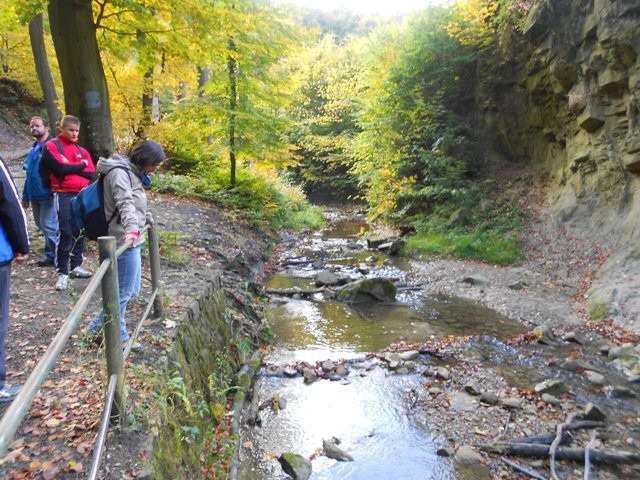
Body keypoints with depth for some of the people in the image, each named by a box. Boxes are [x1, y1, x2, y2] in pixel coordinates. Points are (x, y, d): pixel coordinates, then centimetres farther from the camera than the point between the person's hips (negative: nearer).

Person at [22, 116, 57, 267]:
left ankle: (53, 256, 3)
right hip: (35, 195, 9)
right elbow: (28, 174, 21)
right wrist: (26, 196, 18)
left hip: (48, 194, -9)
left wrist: (55, 192, -24)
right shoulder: (32, 150, 17)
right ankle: (52, 255, 23)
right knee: (41, 224, 13)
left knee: (48, 225, -7)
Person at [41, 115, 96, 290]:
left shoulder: (81, 150, 16)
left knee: (80, 232, 10)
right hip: (63, 196, -5)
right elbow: (60, 167, -15)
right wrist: (80, 166, -2)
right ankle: (62, 272, -2)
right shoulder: (51, 146, 0)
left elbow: (91, 172, 2)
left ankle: (75, 266, 22)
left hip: (82, 195, 5)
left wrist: (70, 167, -7)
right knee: (65, 233, -9)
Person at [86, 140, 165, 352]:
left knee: (132, 290, 14)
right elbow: (125, 203, -30)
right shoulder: (119, 172, -14)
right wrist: (131, 228, -43)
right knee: (124, 292, -3)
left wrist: (147, 217, 42)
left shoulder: (132, 172, 16)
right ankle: (96, 330, 13)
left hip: (132, 241, 10)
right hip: (124, 241, -10)